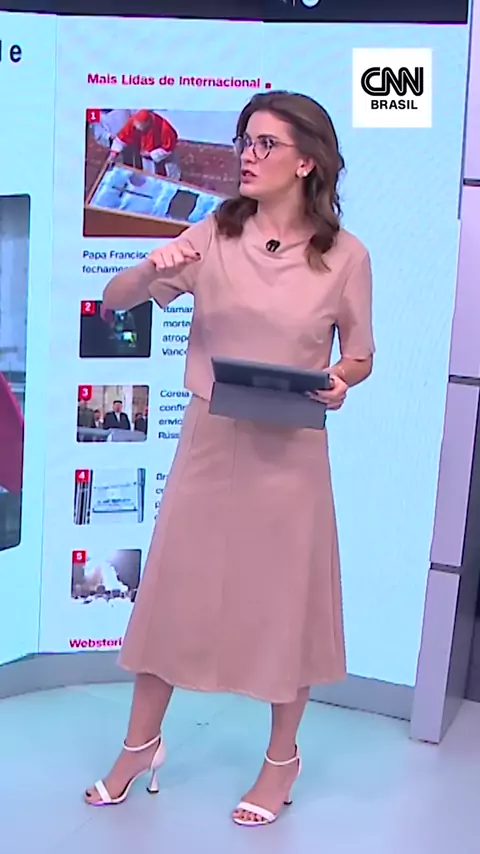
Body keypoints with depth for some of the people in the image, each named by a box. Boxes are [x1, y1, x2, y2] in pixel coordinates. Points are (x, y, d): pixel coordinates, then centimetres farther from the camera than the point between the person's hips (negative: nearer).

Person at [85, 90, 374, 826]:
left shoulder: (345, 255, -5)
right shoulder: (215, 233, -2)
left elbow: (360, 355, 5)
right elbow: (113, 300, -1)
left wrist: (341, 383, -17)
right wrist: (152, 269, -22)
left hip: (290, 450, -2)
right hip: (209, 439, 2)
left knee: (284, 599, 9)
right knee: (173, 589, 11)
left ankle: (282, 759, 32)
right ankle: (141, 744, 32)